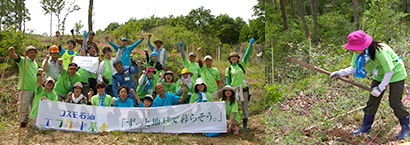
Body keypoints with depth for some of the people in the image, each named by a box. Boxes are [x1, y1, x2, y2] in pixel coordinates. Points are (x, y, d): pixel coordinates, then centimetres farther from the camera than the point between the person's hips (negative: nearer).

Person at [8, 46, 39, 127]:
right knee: (23, 106, -3)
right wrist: (11, 52, -44)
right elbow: (15, 57, -25)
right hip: (24, 89, -6)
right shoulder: (22, 60, -3)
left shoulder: (35, 64, 16)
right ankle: (23, 121, 9)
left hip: (35, 89, 6)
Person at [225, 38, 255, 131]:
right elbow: (227, 82, 7)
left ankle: (245, 125, 10)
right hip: (234, 89, 0)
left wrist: (250, 45, -13)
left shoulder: (241, 65, 8)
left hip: (243, 88, 1)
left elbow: (247, 55, -3)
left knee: (245, 107, 2)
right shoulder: (228, 70, 6)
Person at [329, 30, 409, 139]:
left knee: (395, 102, -6)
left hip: (395, 74, -7)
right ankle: (365, 127, 15)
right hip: (379, 76, 7)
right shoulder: (359, 52, -16)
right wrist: (340, 73, -24)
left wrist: (380, 88, -22)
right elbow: (354, 68, -8)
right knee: (372, 101, 5)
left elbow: (389, 72, -28)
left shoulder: (380, 52, -37)